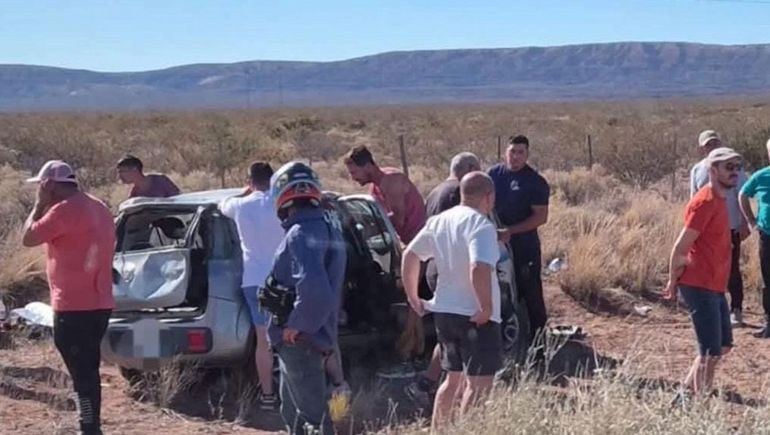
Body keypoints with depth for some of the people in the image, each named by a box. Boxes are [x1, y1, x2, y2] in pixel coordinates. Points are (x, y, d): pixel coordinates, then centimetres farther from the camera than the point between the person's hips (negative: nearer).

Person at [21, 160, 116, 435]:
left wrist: (40, 204, 0)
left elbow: (28, 238, -10)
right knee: (87, 371, 16)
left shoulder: (64, 210, -14)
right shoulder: (98, 208, 15)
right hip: (99, 304, 9)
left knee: (81, 373, -7)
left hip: (74, 307, -9)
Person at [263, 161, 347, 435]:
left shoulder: (301, 233, -20)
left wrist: (296, 326, -22)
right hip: (317, 334, 10)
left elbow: (314, 290, -33)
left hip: (299, 340, -10)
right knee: (293, 410, 23)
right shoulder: (328, 226, 11)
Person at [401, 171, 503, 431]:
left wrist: (413, 297, 19)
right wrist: (487, 308, -23)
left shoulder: (440, 221, 8)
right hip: (476, 317, -8)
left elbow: (410, 255, 15)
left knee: (454, 379, 21)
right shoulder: (481, 226, -17)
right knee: (478, 385, -3)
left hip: (443, 311, 8)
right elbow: (479, 269, -32)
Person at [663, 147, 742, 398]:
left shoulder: (719, 199, 13)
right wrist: (674, 282, -11)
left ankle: (689, 390, 27)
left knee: (724, 345, 17)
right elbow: (680, 248, -19)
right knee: (711, 352, -5)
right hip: (700, 286, -10)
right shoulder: (705, 202, -17)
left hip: (714, 286, 10)